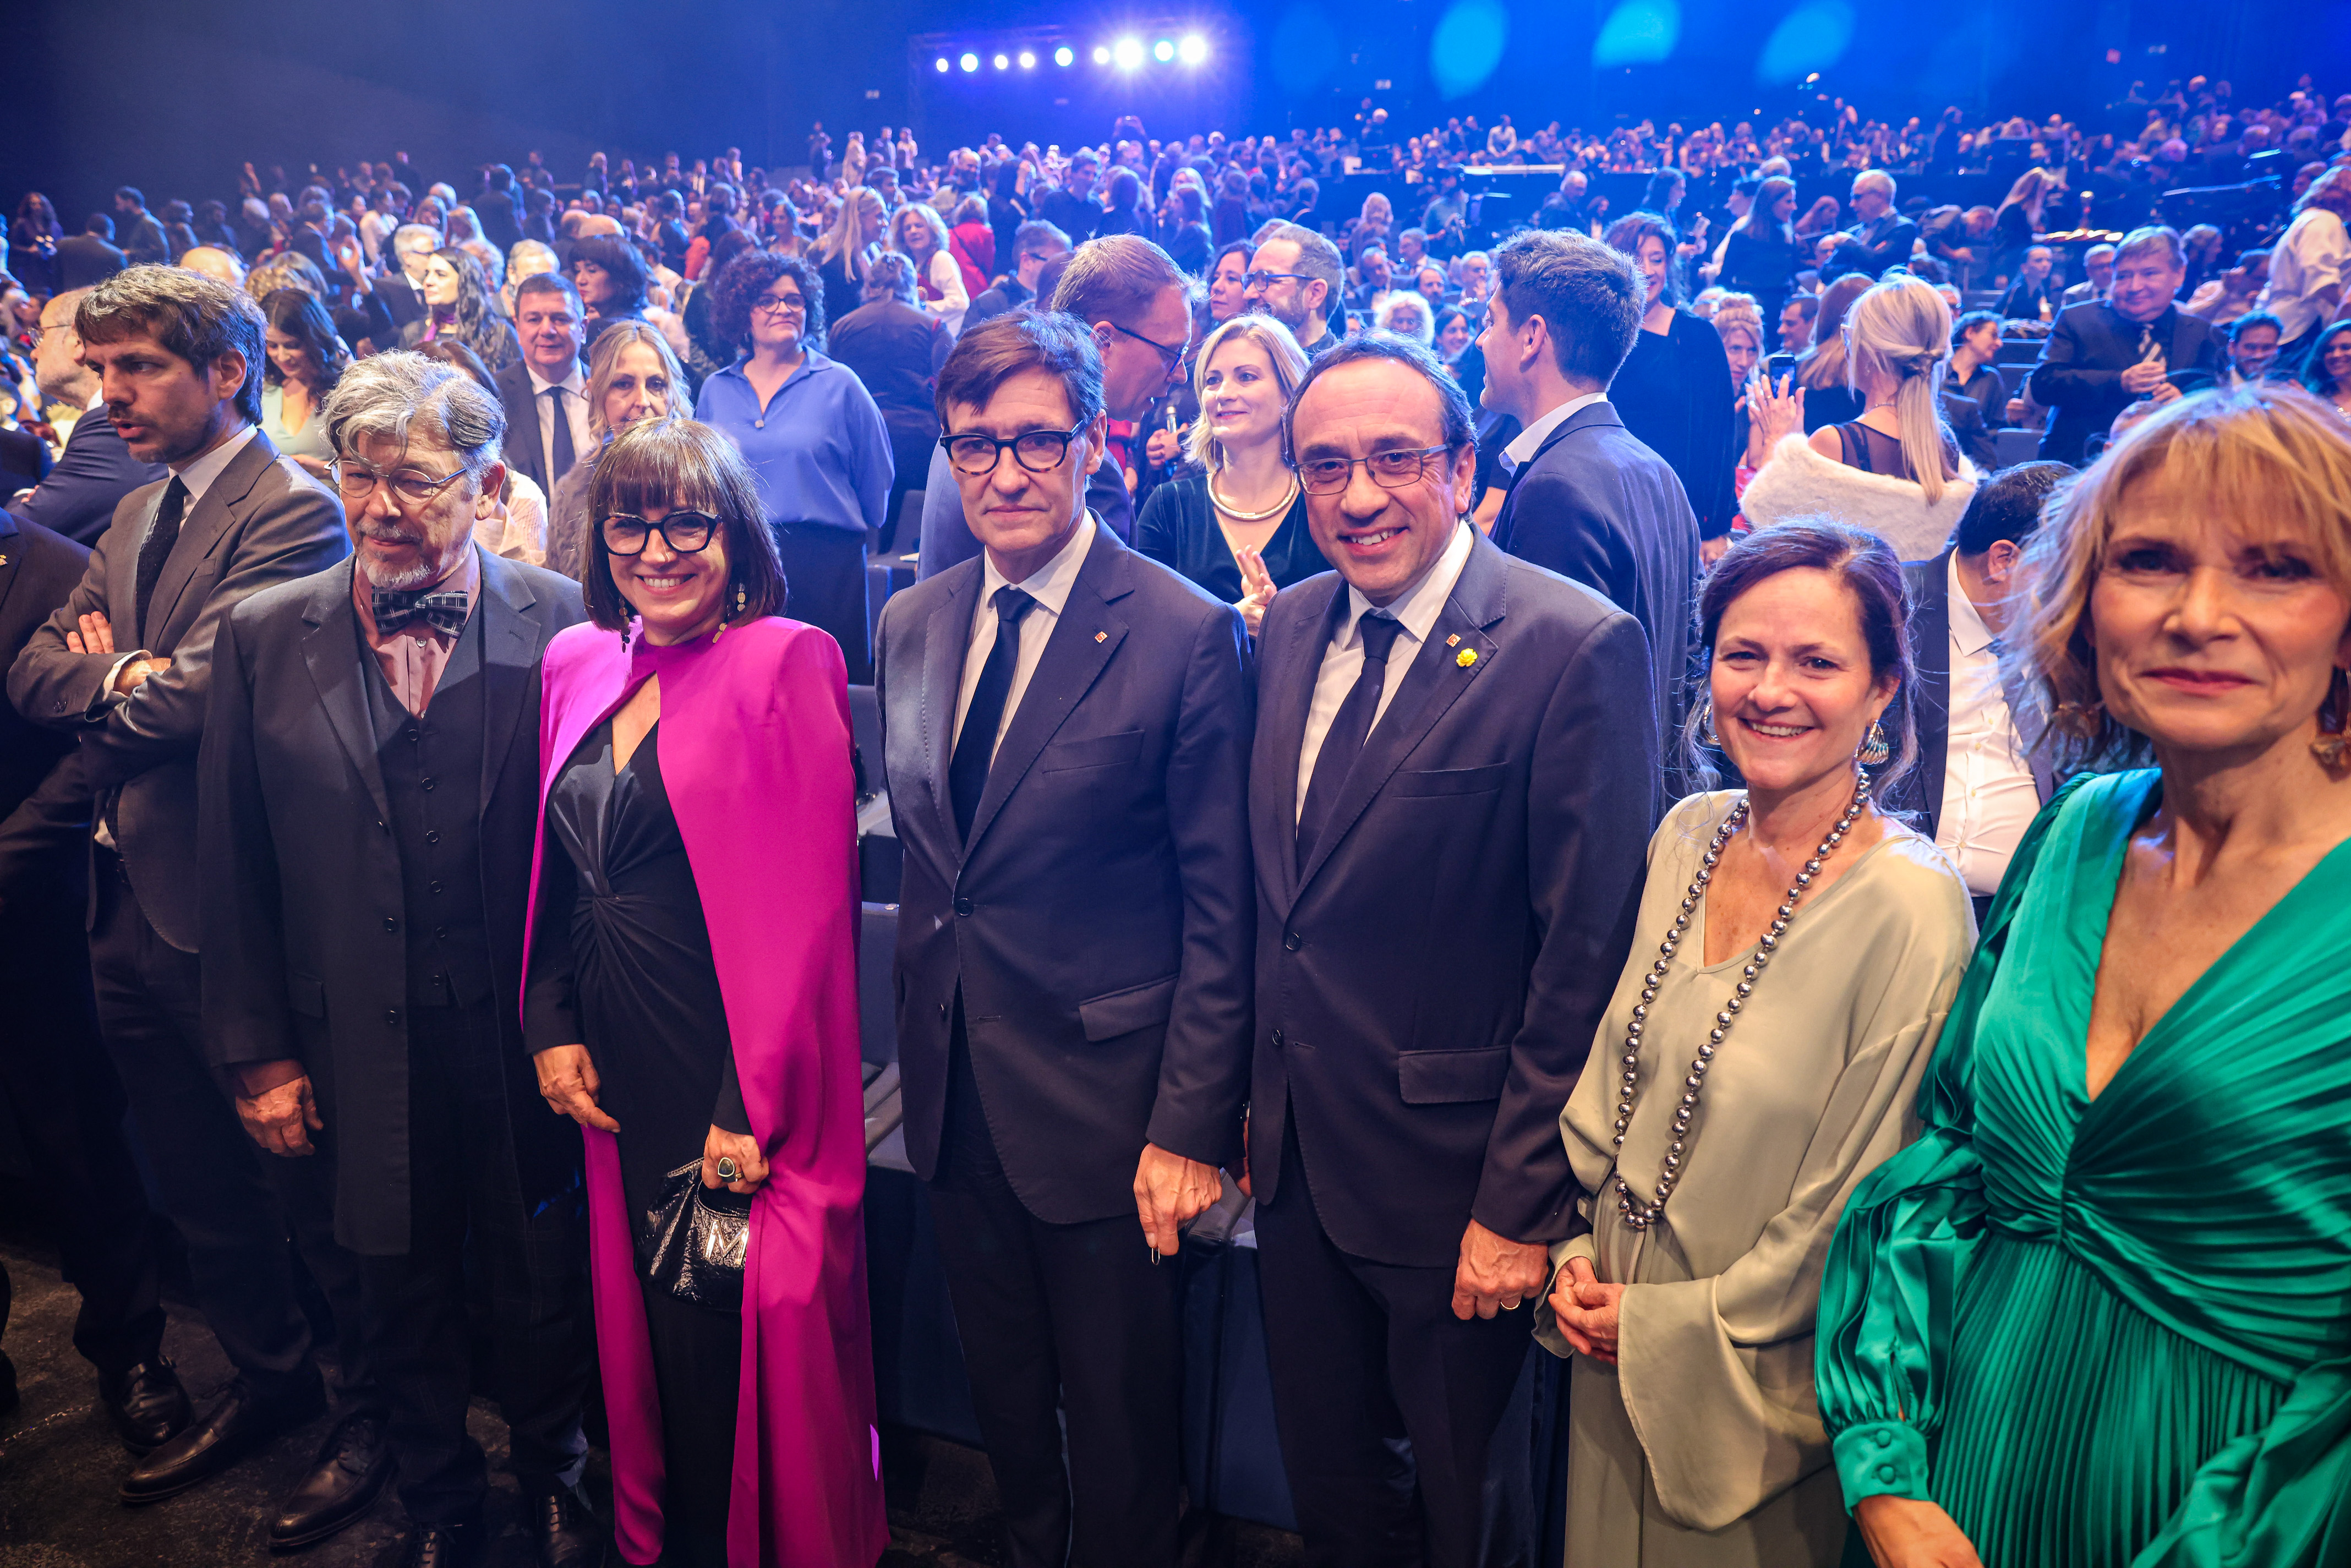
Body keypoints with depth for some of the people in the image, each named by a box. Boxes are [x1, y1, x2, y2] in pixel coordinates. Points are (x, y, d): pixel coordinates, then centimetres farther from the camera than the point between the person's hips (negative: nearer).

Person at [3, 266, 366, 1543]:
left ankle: (374, 1417, 23)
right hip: (130, 904, 9)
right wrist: (123, 676, -11)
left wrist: (107, 676, -3)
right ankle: (268, 1378, 40)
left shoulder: (290, 511, -14)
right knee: (194, 1183, 20)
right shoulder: (134, 515, 15)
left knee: (309, 1185, 5)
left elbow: (201, 690, -22)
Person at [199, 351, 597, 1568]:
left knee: (543, 1285, 16)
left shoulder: (562, 623, -8)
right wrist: (258, 1052, 1)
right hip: (363, 1053, 2)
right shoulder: (264, 636, -2)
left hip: (524, 1041, -1)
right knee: (403, 1294, 19)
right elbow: (234, 865, 1)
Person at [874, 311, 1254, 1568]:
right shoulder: (911, 625, 4)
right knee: (1002, 1394, 23)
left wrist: (1192, 1127, -15)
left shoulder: (1187, 635, -15)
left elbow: (1220, 908, -14)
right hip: (955, 1090, 6)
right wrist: (922, 1040, 9)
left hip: (1105, 1101, -5)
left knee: (1120, 1416, 14)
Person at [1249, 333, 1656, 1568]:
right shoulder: (1289, 630, 3)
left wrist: (1521, 1206, -15)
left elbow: (1586, 963, -18)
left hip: (1450, 1184, -5)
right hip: (1293, 1157, 6)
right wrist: (1252, 1102, 11)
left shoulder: (1575, 650, -18)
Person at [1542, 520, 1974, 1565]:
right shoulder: (1687, 836, -4)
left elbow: (1855, 1203, -18)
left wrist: (1675, 1325, -11)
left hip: (1761, 1372, -5)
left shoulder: (1911, 907, -23)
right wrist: (1577, 1259, -2)